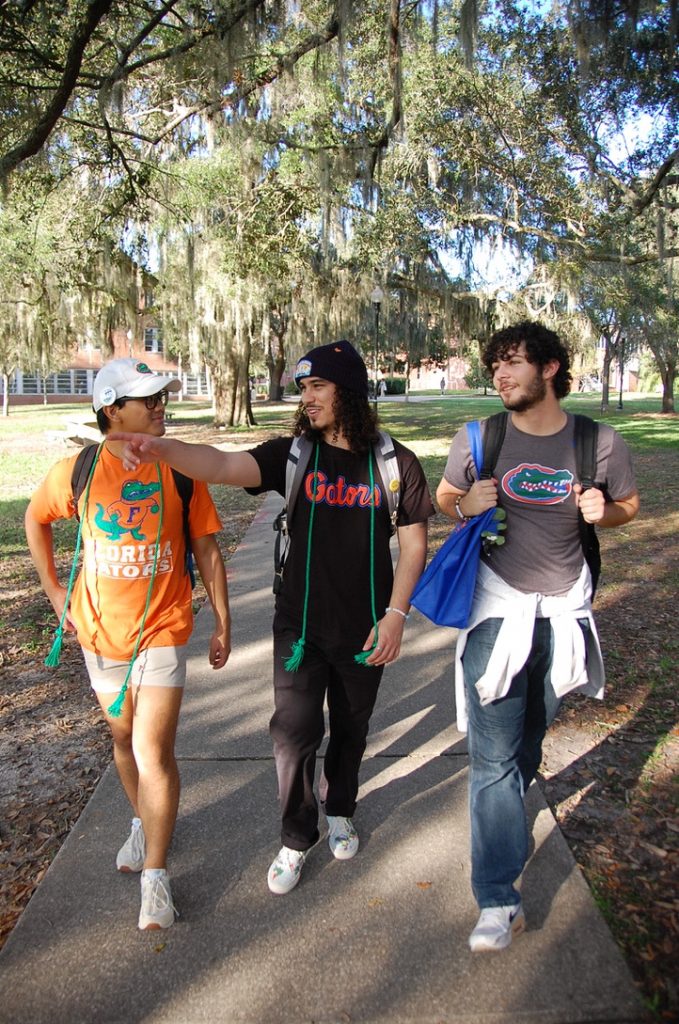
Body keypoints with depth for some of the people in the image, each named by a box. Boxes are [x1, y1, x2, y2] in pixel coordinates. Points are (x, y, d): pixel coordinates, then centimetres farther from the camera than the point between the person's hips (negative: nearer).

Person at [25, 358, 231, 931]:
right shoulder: (78, 470, -7)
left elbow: (207, 552, -2)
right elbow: (36, 520, 12)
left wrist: (223, 622, 1)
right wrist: (55, 590, 8)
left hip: (163, 632, -2)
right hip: (100, 633, 3)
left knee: (153, 753, -6)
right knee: (124, 738, 19)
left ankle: (155, 875, 10)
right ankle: (146, 823, 44)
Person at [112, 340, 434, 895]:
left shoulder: (396, 463, -7)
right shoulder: (293, 454, -7)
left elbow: (414, 543, -4)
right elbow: (226, 465, -24)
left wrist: (395, 614, -11)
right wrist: (164, 448, -42)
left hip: (364, 629, 0)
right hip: (301, 625, 0)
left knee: (351, 729, 18)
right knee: (294, 734, 2)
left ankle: (339, 809, 47)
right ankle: (297, 838, 28)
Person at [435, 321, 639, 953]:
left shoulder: (600, 443, -5)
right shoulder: (476, 439, -5)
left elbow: (629, 507, 10)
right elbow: (443, 500, 9)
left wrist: (602, 511, -14)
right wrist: (466, 506, -15)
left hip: (562, 610, 2)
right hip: (497, 608, -1)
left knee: (532, 730, 20)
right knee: (493, 751, -5)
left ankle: (506, 813, 49)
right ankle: (498, 900, 6)